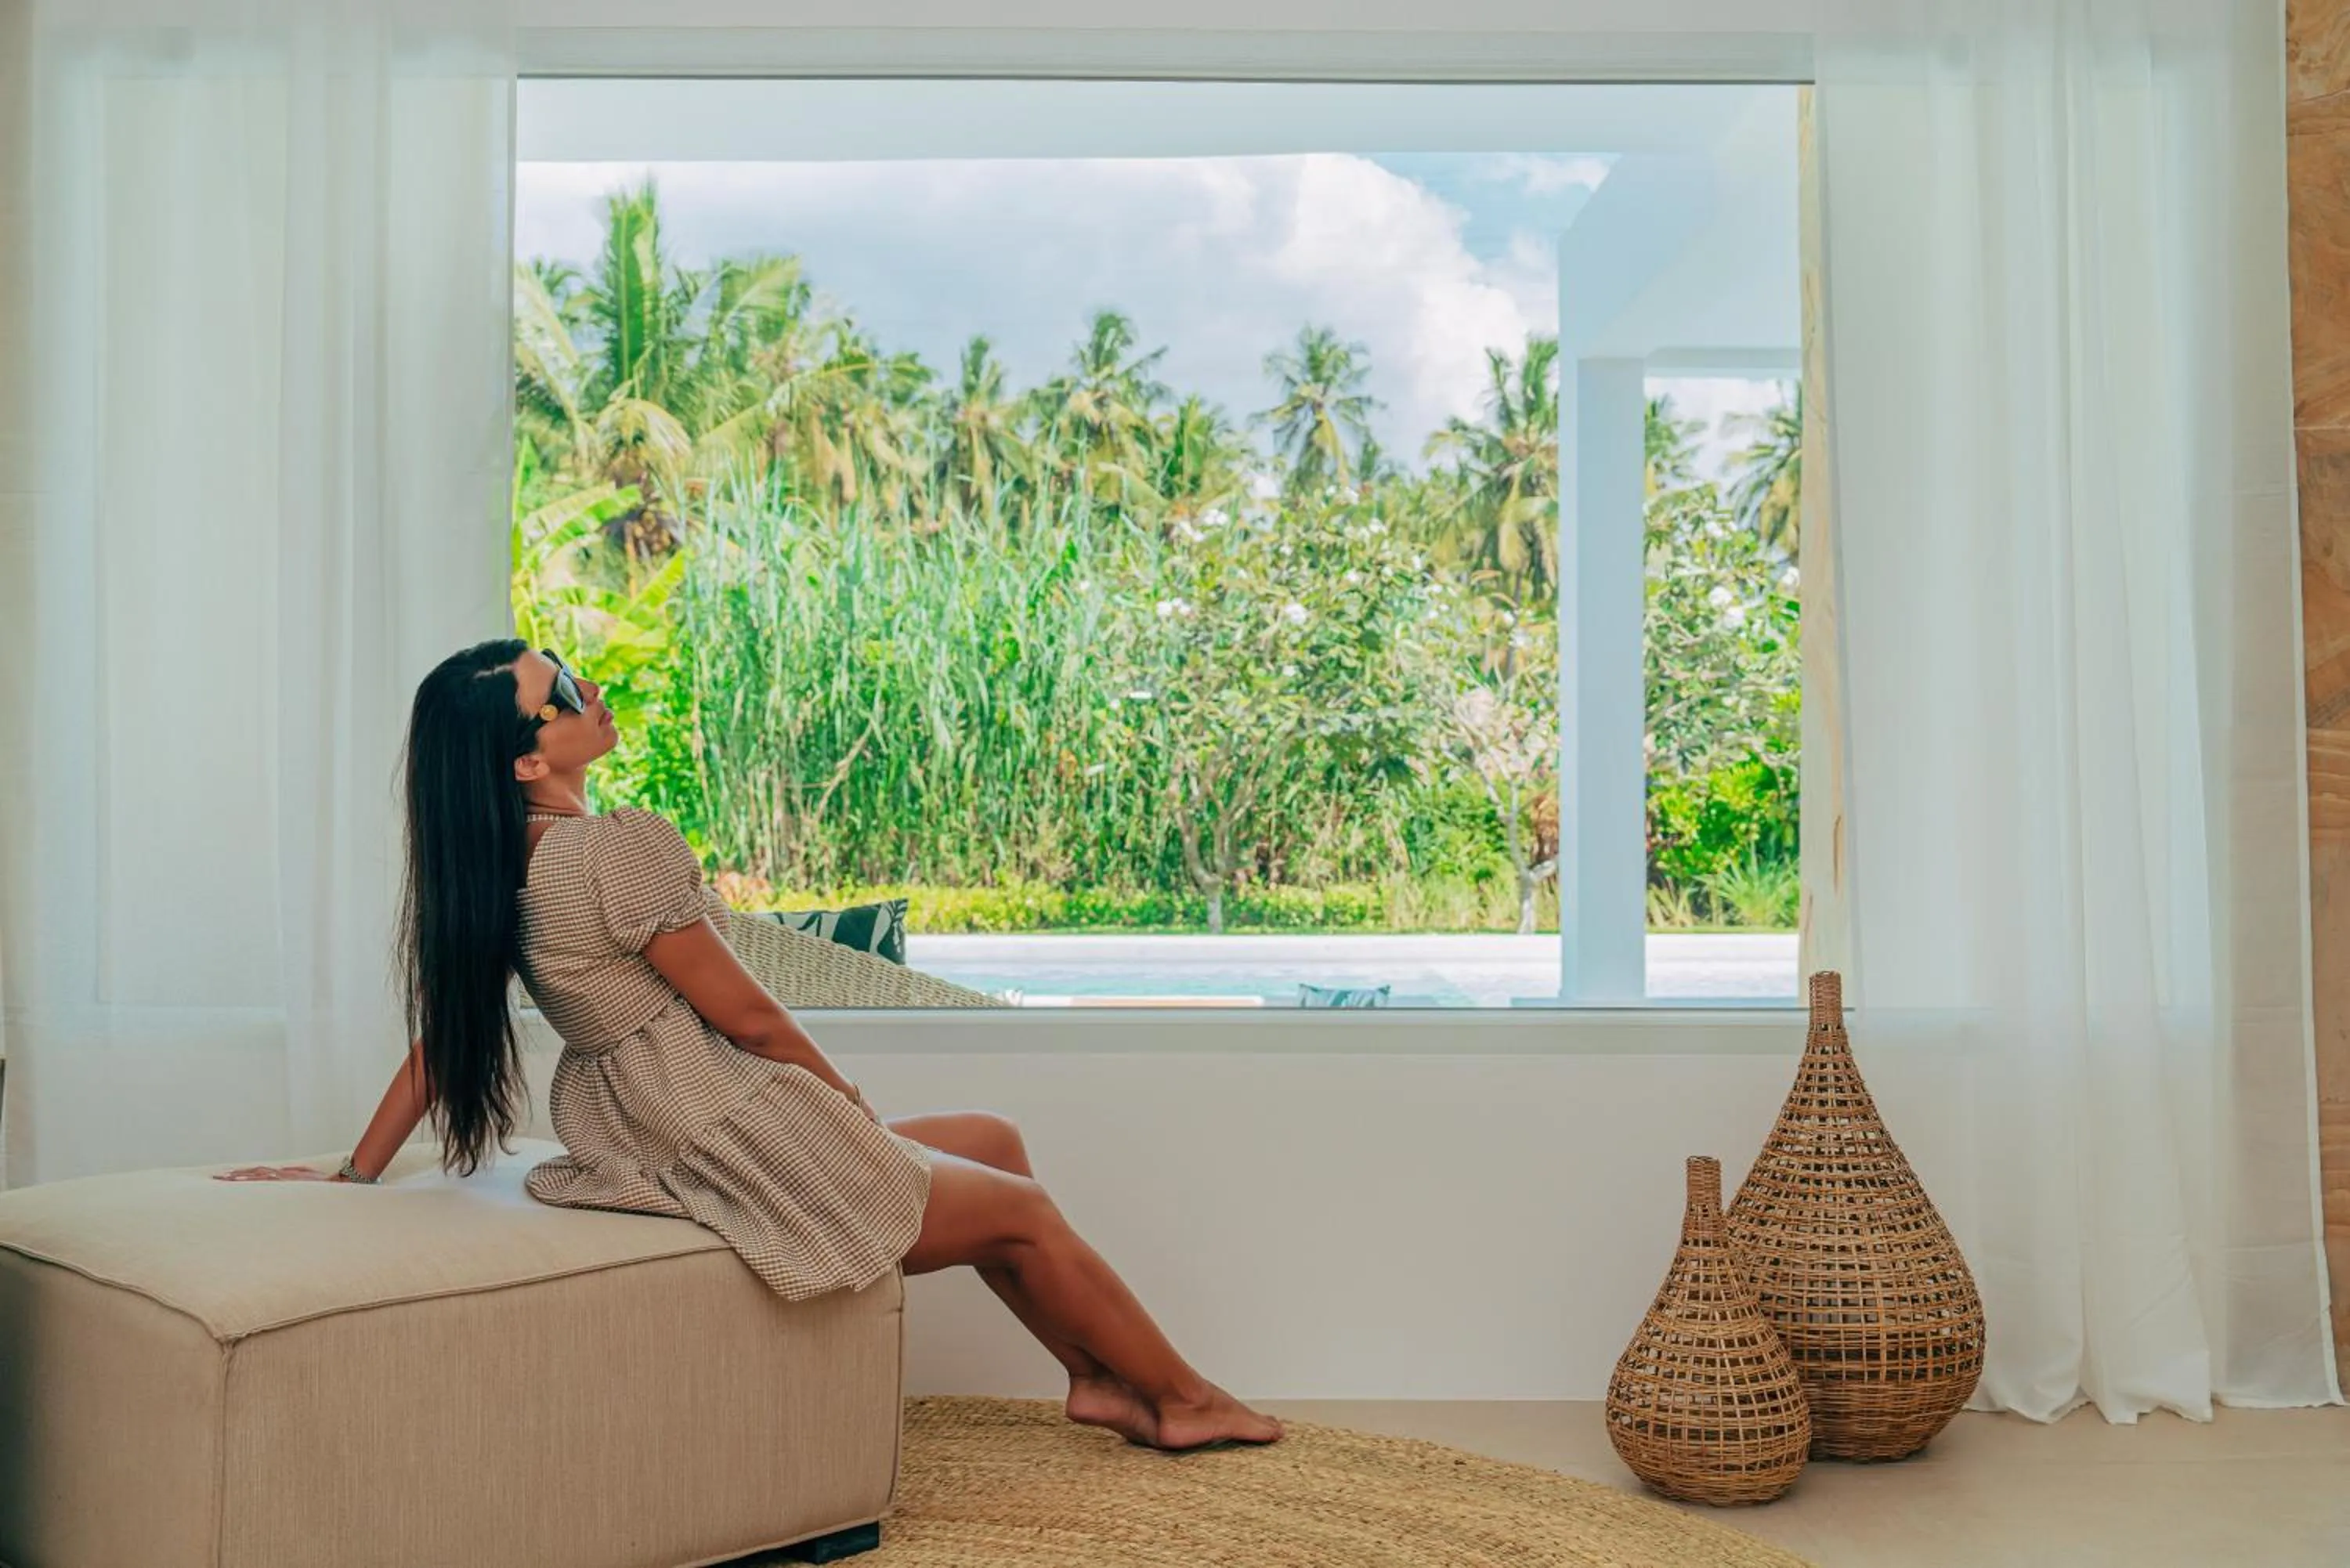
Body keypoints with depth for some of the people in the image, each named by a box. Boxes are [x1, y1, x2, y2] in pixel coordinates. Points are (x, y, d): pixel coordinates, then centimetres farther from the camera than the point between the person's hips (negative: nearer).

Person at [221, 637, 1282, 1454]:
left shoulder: (489, 875, 4)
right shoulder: (618, 849, -24)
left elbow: (439, 1035, 8)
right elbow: (748, 1018, -17)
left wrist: (358, 1172, 19)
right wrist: (862, 1115, -2)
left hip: (655, 1138, 9)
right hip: (744, 1154, -9)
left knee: (995, 1143, 19)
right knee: (1025, 1211, 9)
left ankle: (1098, 1376, 25)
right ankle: (1182, 1398, 26)